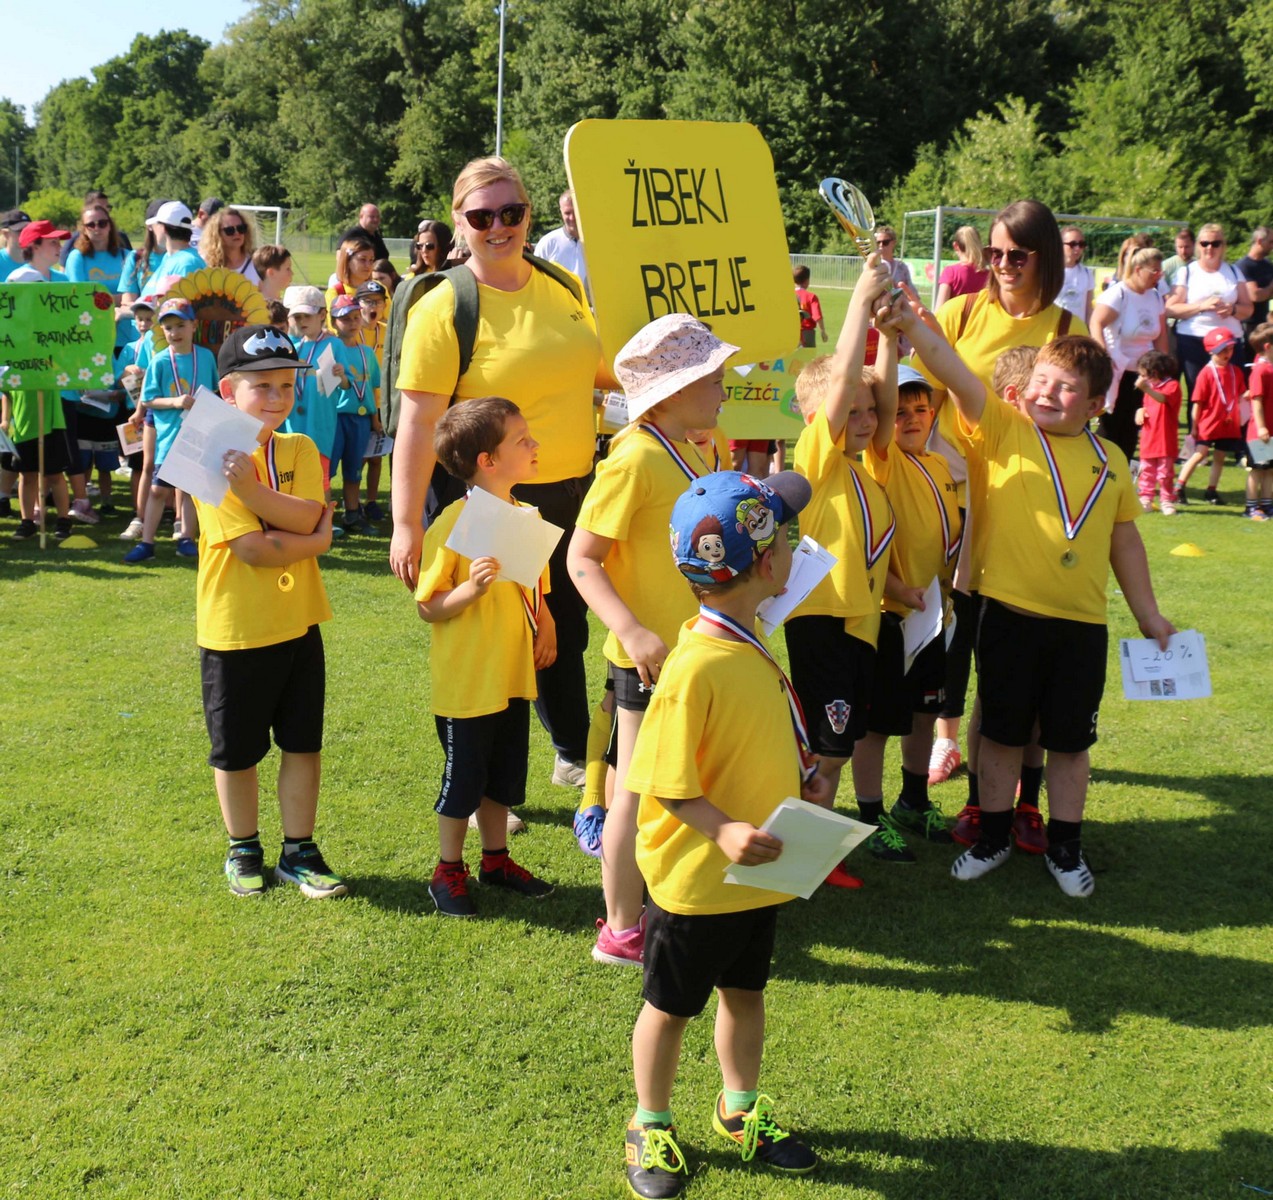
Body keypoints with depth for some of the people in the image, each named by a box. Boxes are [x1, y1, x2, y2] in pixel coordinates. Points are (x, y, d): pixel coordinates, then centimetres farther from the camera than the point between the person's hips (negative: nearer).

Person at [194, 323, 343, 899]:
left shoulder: (300, 450, 1)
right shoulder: (212, 461, -13)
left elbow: (309, 515, -17)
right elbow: (253, 548, -22)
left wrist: (251, 487, -28)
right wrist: (315, 539, -13)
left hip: (297, 623, 4)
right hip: (234, 629, -4)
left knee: (303, 743, 10)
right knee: (236, 750, 12)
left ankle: (299, 851, 24)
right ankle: (243, 851, 31)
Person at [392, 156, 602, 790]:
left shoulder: (563, 286, 4)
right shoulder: (444, 309, -14)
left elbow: (606, 368, 20)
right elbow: (417, 421, -18)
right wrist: (406, 525, -22)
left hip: (573, 493, 6)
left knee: (567, 633, 22)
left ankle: (574, 756, 43)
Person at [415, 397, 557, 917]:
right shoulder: (453, 524, -18)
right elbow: (428, 606, -16)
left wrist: (546, 627, -1)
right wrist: (471, 588, -32)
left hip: (513, 677, 7)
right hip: (465, 683, -7)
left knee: (505, 775, 18)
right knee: (463, 778, 7)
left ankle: (496, 859, 36)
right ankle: (448, 871, 24)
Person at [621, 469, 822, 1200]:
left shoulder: (749, 641, -1)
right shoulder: (697, 666, -28)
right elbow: (666, 783, -24)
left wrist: (800, 786, 4)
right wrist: (723, 830, -36)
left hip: (757, 873, 8)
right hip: (695, 879, -8)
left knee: (746, 992, 23)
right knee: (671, 1005, 13)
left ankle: (741, 1111, 44)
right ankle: (651, 1127, 34)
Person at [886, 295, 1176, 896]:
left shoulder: (1109, 460, 5)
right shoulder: (1005, 430, -4)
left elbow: (1125, 541, 14)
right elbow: (953, 372, -20)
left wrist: (1149, 615, 18)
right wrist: (910, 323, -35)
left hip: (1083, 623, 2)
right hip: (1010, 614, -2)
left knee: (1070, 740, 12)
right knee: (1002, 732, 11)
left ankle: (1064, 847, 29)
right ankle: (993, 837, 28)